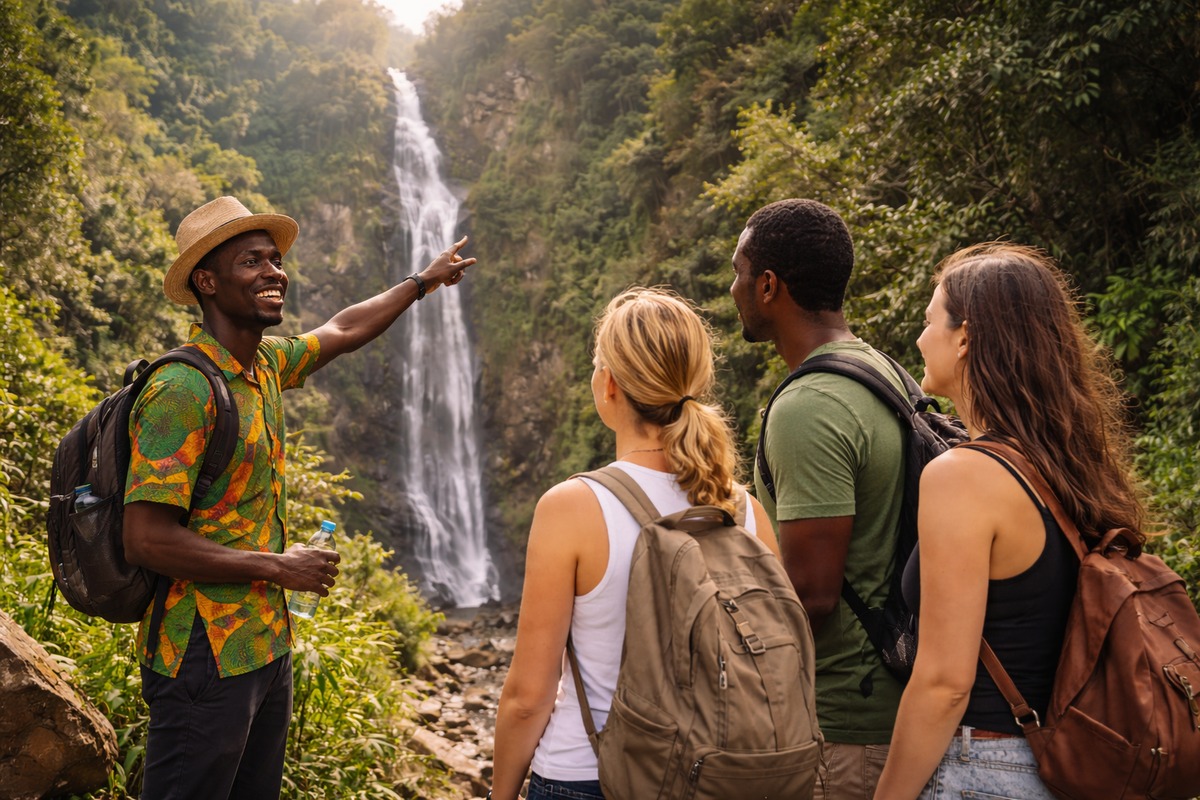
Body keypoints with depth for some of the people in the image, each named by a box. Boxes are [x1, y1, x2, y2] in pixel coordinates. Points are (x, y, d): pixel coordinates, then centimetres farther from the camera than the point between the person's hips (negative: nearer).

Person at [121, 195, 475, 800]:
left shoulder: (264, 364, 6)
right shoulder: (182, 391, -20)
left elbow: (344, 330, 25)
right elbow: (145, 541, -24)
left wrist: (424, 281, 36)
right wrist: (278, 568, -17)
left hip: (267, 646, 8)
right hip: (205, 657, -8)